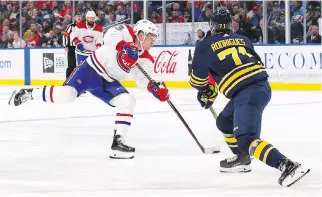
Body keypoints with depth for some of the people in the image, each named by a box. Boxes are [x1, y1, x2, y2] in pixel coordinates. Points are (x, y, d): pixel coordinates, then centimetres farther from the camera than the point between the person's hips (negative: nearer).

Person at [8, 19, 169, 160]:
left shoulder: (145, 59, 1)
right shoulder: (126, 32, -13)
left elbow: (144, 80, -4)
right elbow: (109, 35, -27)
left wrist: (157, 88, -23)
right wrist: (125, 47, -39)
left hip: (108, 83, 6)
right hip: (92, 69, -6)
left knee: (128, 102, -14)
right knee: (66, 95, -25)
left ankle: (118, 142, -10)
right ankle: (28, 94, -2)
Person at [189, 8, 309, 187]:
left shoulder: (205, 46, 5)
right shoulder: (242, 39, 21)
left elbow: (198, 78, 11)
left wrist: (206, 91, 36)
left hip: (246, 94, -8)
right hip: (263, 86, 8)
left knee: (246, 140, -16)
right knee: (224, 122, 27)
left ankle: (288, 166, -32)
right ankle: (242, 159, 31)